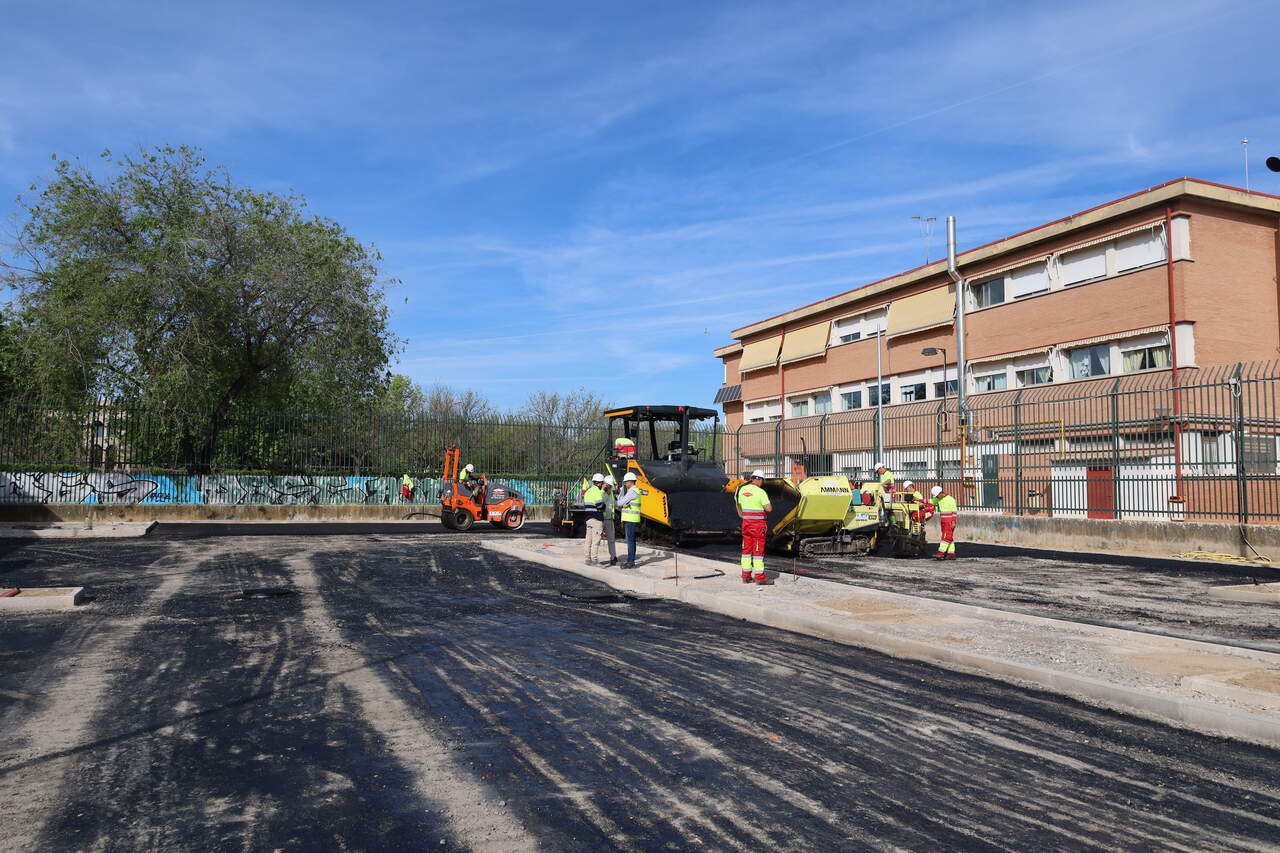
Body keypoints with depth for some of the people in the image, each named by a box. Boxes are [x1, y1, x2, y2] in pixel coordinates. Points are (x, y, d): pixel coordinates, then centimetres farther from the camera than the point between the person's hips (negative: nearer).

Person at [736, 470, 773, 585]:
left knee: (747, 550, 11)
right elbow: (769, 508, -20)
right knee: (758, 550, -2)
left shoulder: (742, 490, 6)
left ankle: (746, 576, 15)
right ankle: (760, 577, 0)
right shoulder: (760, 492, -15)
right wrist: (768, 504, 2)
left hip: (746, 523, 6)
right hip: (758, 525, -6)